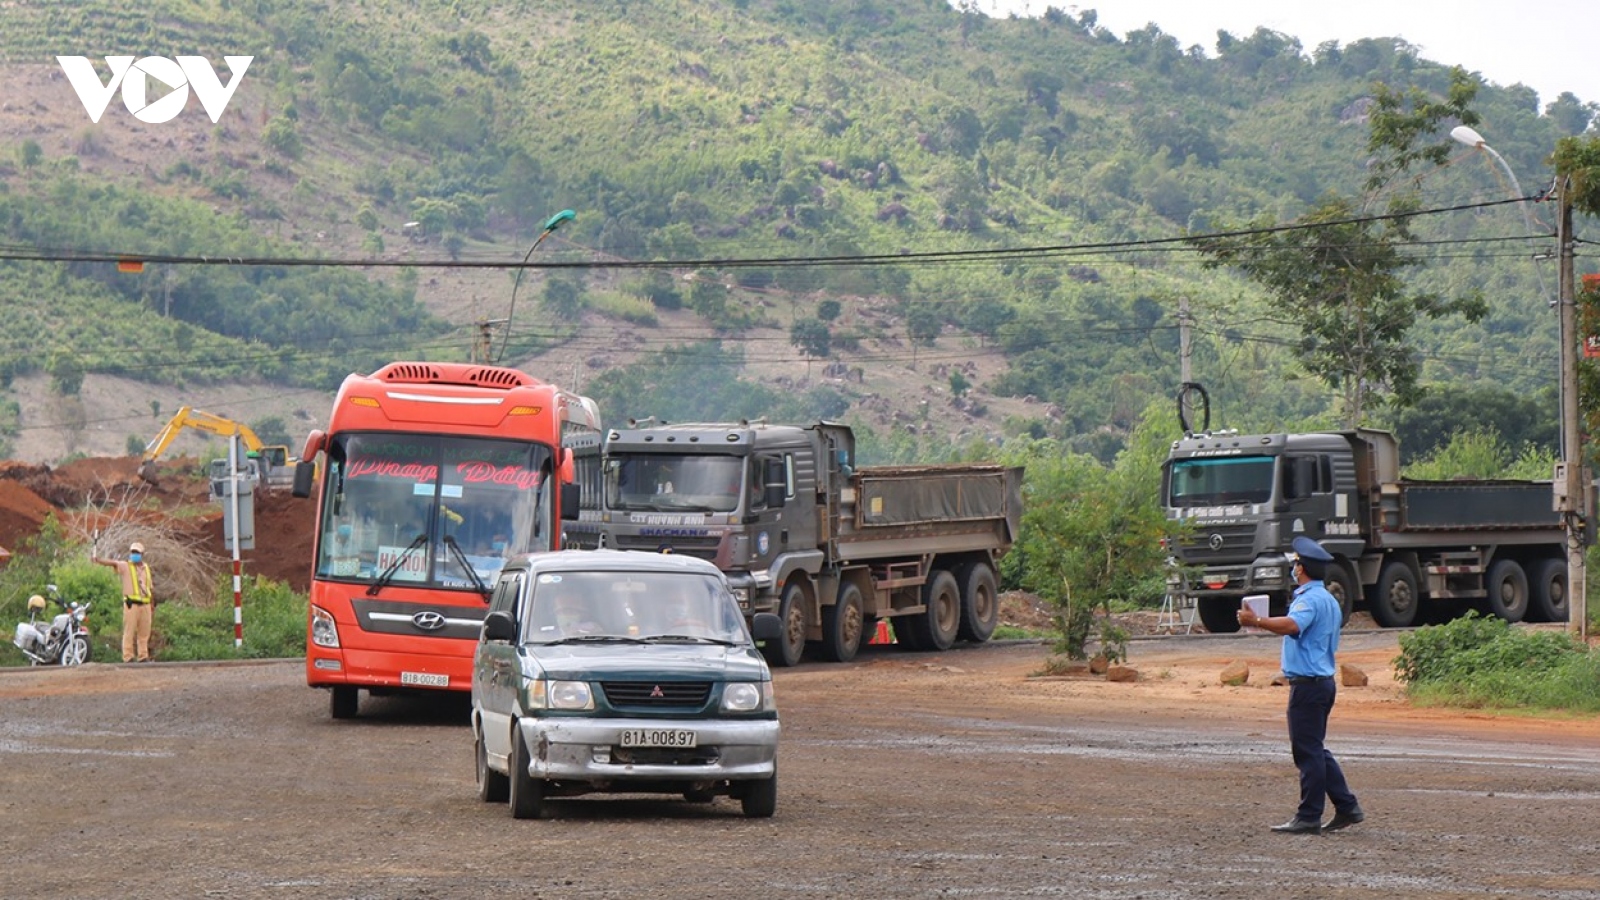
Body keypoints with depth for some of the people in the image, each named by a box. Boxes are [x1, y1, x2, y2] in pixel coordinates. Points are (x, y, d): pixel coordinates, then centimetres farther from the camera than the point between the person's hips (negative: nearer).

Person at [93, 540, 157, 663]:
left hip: (145, 604, 5)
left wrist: (152, 605, 23)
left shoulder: (146, 568, 17)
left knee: (144, 633, 8)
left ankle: (143, 656, 14)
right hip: (131, 604, -5)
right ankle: (128, 657, -8)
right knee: (129, 632, -7)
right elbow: (113, 563, -16)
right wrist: (99, 560, -35)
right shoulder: (125, 566, 3)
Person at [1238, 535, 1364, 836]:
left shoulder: (1309, 599, -15)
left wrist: (1256, 621, -36)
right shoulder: (1329, 601, 19)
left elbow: (1291, 625, -35)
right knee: (1314, 751, 16)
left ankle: (1309, 818, -4)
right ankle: (1346, 808, 16)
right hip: (1323, 680, 10)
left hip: (1308, 683, -10)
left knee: (1308, 751, -6)